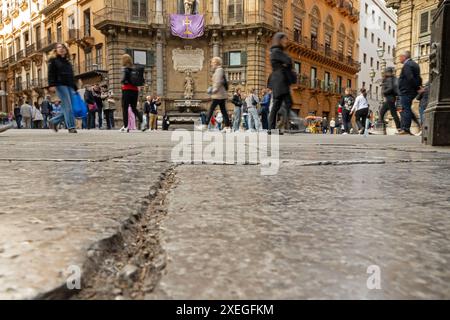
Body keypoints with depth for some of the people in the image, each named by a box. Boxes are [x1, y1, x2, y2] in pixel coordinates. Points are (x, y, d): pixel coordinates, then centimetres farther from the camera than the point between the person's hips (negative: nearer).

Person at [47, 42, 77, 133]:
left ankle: (54, 121, 15)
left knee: (70, 108, -1)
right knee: (67, 106, -14)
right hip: (60, 85, -6)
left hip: (70, 86, 6)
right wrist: (51, 85, -16)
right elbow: (51, 74, -2)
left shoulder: (68, 62, 26)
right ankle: (71, 127, -13)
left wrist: (74, 88, 19)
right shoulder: (53, 61, 9)